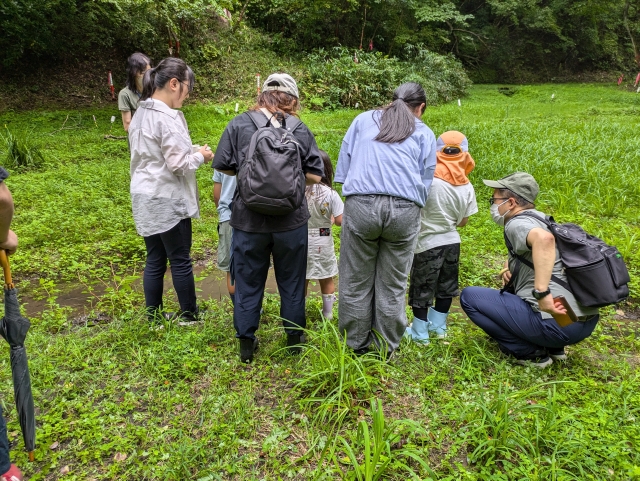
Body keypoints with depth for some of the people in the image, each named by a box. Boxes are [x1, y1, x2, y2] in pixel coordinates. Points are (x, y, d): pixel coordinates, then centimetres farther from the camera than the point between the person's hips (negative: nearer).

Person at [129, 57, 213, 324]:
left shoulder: (140, 114, 11)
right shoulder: (168, 118, -18)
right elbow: (178, 165, -19)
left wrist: (190, 153, 14)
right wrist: (201, 156, -2)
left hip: (146, 198, 9)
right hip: (168, 200, -8)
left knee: (155, 261, 14)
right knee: (180, 260, 5)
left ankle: (153, 317, 23)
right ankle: (189, 316, 19)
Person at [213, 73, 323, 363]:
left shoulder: (238, 124, -3)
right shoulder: (300, 129, -3)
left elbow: (223, 167, 0)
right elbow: (314, 176, -1)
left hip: (249, 220, 0)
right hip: (291, 221, 0)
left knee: (248, 284, 14)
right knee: (292, 284, 16)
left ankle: (246, 345, 25)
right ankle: (294, 341, 31)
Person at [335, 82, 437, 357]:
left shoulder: (363, 120, 19)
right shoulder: (424, 134, 18)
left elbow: (344, 162, 18)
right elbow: (426, 181, 16)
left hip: (361, 205, 0)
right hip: (405, 210, 1)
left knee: (356, 281, 11)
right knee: (392, 285, 11)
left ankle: (356, 344, 22)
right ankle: (386, 347, 21)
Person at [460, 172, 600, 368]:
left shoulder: (517, 224, -11)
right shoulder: (540, 219, 18)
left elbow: (544, 239, -34)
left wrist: (542, 293, -34)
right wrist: (509, 267, 14)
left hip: (558, 322, -10)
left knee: (469, 296, -5)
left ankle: (531, 353, -3)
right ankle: (554, 348, 19)